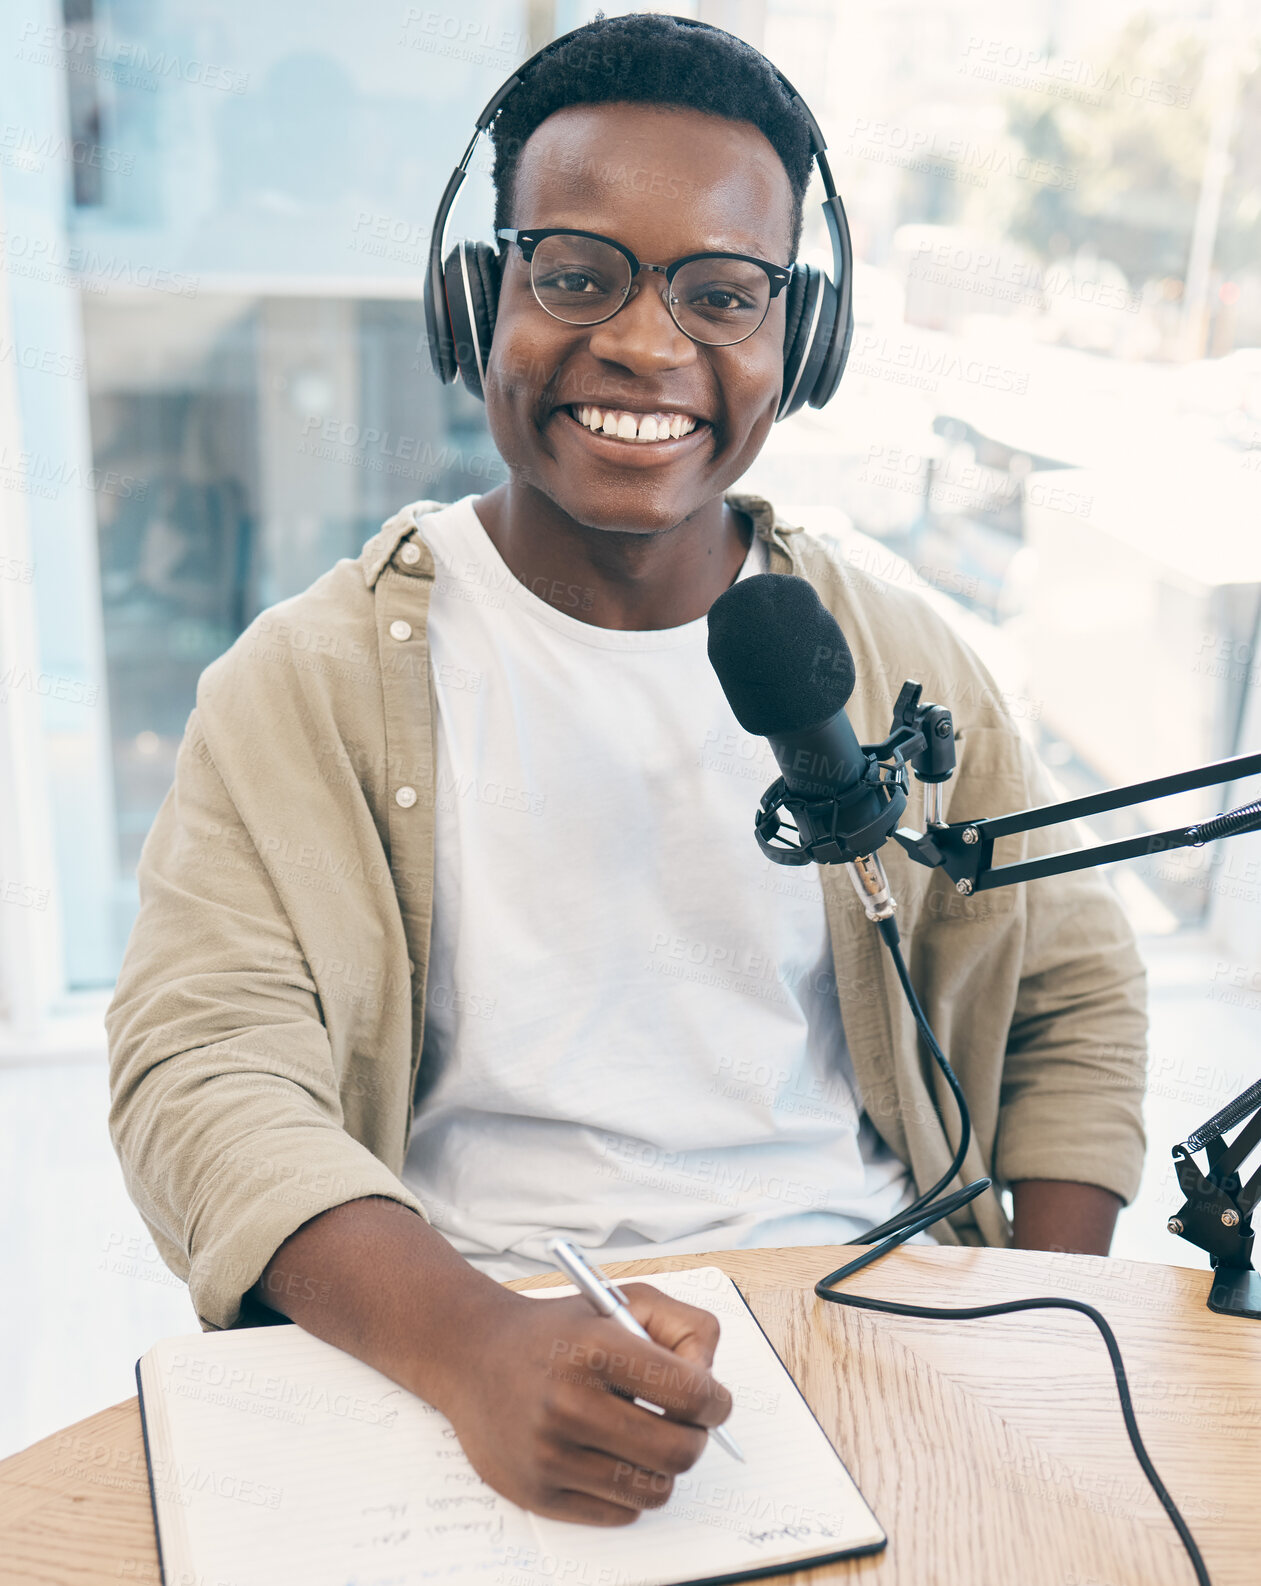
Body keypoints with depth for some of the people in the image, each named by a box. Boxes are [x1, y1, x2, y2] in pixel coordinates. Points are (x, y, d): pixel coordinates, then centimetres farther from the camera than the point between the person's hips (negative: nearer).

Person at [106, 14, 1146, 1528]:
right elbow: (203, 1062, -10)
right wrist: (468, 1342, -28)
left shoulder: (898, 664, 7)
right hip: (453, 1339, -2)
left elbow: (1076, 999, 14)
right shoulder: (315, 678, -2)